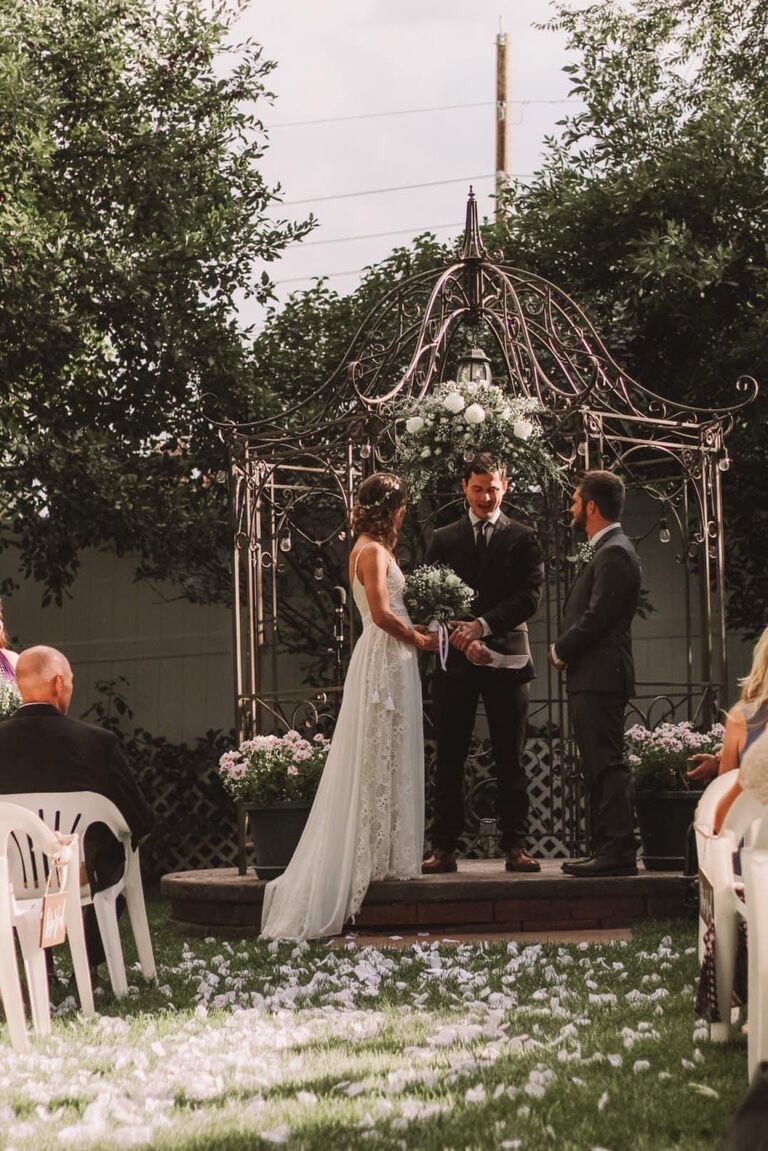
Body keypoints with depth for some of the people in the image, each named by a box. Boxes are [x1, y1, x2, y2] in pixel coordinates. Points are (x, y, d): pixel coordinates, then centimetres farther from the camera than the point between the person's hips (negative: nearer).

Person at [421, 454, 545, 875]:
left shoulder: (522, 538, 7)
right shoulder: (443, 540, 12)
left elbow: (529, 595, -3)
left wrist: (483, 626, -15)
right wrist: (463, 639, -10)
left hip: (505, 656, -1)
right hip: (456, 660, 1)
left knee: (510, 760, 1)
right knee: (449, 759, 0)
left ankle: (515, 846, 4)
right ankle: (443, 848, 3)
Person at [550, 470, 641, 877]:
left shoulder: (614, 554, -14)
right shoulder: (608, 551, 19)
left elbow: (596, 617, -20)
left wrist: (561, 651, -7)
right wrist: (565, 650, 8)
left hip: (599, 677, -11)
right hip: (591, 678, 11)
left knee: (606, 765, -10)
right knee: (598, 767, 13)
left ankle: (618, 853, -10)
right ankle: (605, 849, 17)